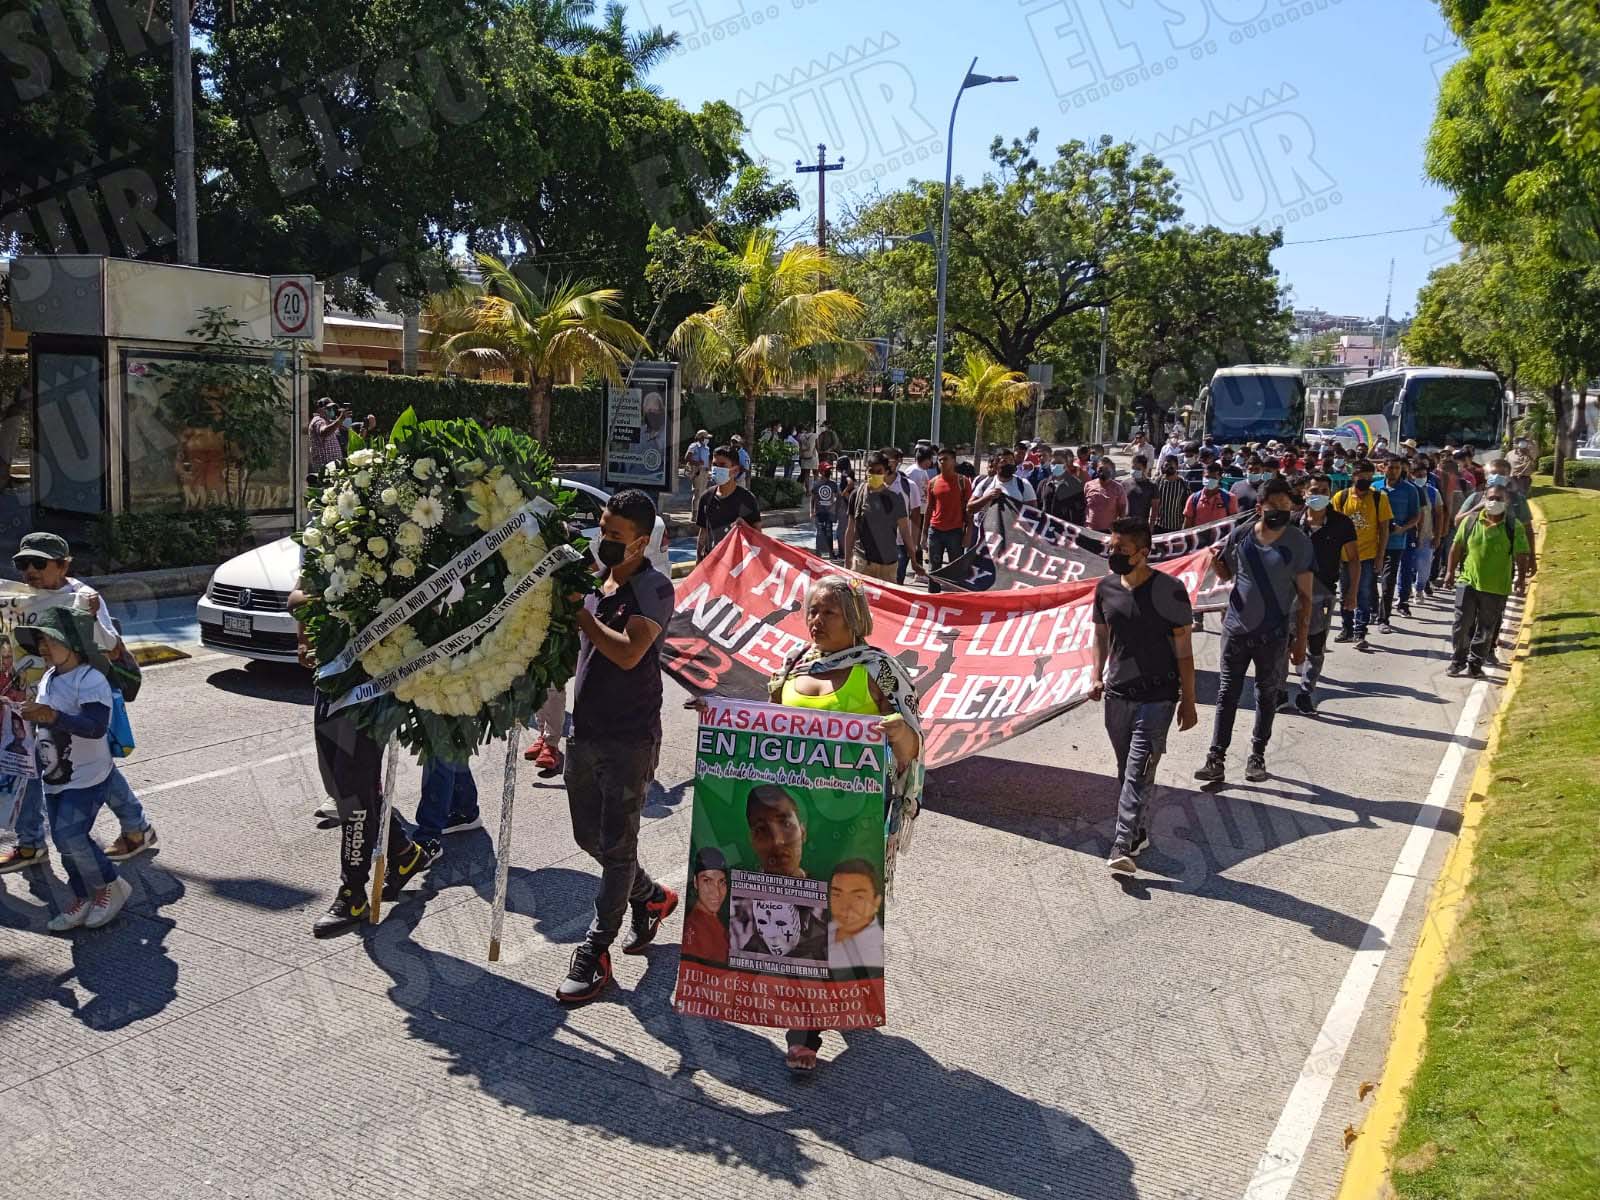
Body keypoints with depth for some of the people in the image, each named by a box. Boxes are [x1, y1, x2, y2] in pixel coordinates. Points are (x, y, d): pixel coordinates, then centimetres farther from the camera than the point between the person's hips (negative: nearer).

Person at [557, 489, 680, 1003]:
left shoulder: (654, 588, -13)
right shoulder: (593, 578, 9)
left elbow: (629, 653, -26)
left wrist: (579, 611, -20)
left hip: (629, 738, -8)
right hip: (585, 730, 8)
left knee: (616, 845, 0)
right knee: (588, 834, 17)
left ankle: (595, 952, 9)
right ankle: (651, 897, 39)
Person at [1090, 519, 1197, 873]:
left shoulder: (1169, 591, -10)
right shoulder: (1106, 587, 4)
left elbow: (1184, 649, -6)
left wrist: (1188, 701, -6)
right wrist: (1097, 676, 2)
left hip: (1156, 697, -5)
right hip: (1117, 695, 5)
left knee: (1138, 771, -11)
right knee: (1126, 770, 14)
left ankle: (1122, 847, -14)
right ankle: (1137, 833, 30)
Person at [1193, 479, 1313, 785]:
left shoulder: (1299, 543, -8)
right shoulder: (1240, 536, -3)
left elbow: (1304, 595, -4)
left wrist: (1301, 639, -6)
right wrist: (1214, 561, -10)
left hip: (1274, 634, -1)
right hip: (1237, 628, 1)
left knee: (1267, 696, 12)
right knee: (1227, 695, 3)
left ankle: (1257, 756, 27)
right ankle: (1216, 760, 6)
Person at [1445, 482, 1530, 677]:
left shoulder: (1514, 527, -5)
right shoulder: (1471, 520, 0)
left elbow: (1522, 557, -2)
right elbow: (1456, 547, 8)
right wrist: (1450, 571, 8)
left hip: (1496, 587, -1)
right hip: (1468, 581, 1)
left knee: (1486, 629, 9)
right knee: (1462, 624, 3)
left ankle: (1475, 664, 22)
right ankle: (1457, 660, 18)